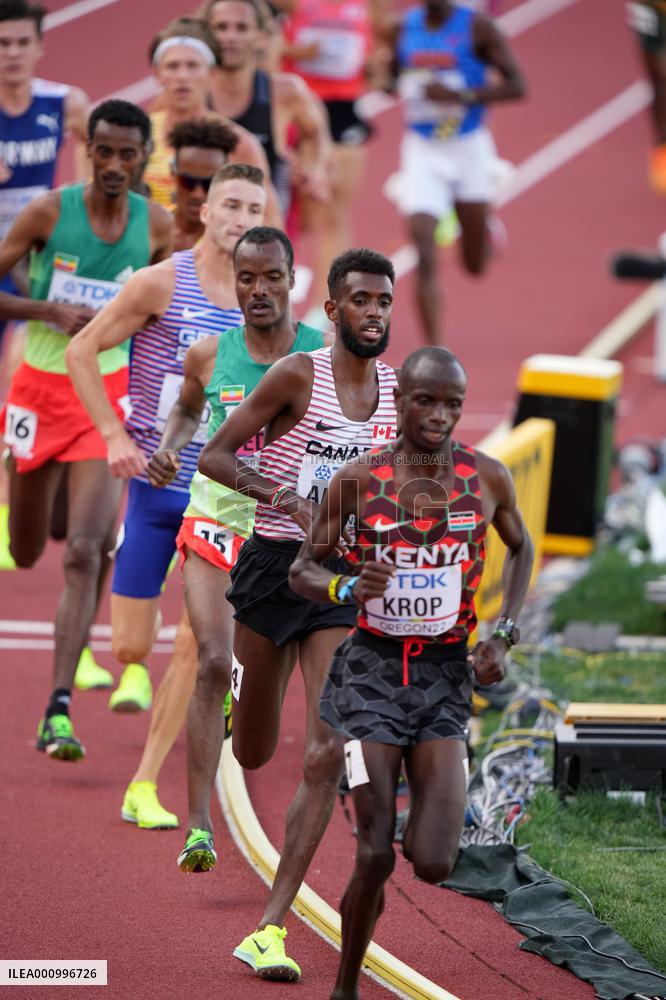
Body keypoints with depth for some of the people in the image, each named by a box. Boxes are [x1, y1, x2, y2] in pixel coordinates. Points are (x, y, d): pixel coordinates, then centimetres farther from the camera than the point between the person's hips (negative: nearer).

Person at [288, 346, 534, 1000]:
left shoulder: (487, 478, -1)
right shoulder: (357, 479, -5)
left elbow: (522, 549, 19)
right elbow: (302, 570, 3)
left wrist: (503, 634, 6)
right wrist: (348, 588, -19)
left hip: (447, 675, 2)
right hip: (372, 668, -2)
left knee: (433, 865, -9)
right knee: (375, 855, -8)